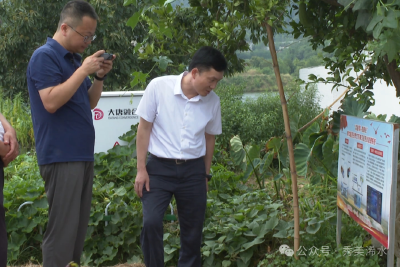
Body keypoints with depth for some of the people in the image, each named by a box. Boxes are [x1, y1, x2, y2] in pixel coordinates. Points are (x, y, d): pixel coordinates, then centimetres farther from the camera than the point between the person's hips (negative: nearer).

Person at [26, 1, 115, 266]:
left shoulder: (75, 58, 15)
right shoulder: (45, 56, -10)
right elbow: (51, 102, -22)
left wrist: (100, 76, 2)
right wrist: (84, 70, -18)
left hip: (82, 155, 9)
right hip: (61, 157, -9)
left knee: (78, 227, 12)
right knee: (62, 229, -7)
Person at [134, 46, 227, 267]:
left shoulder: (213, 101, -3)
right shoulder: (158, 87, -12)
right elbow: (144, 128, -6)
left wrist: (205, 175, 14)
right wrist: (141, 169, -6)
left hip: (193, 170, 3)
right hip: (159, 167, -3)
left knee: (193, 231, 7)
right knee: (151, 222, -15)